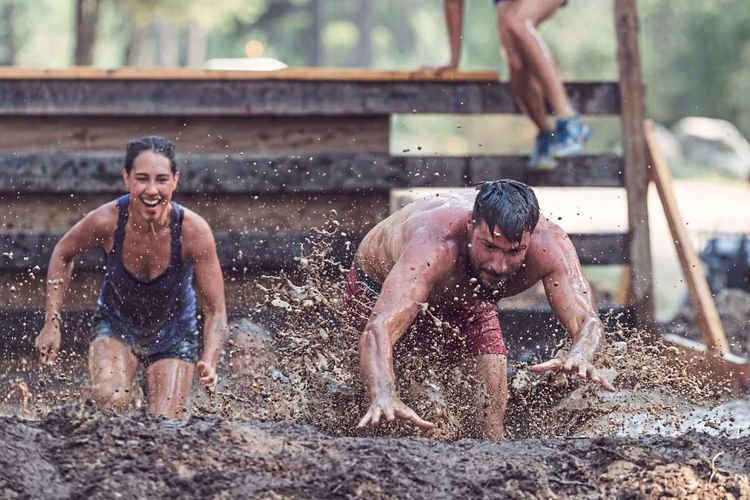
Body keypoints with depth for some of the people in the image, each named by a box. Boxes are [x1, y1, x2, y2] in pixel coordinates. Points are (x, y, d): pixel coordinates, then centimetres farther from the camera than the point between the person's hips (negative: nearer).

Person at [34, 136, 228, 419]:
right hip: (116, 325, 0)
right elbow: (63, 255, -4)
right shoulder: (107, 221, -27)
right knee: (111, 400, -27)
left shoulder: (193, 230, -28)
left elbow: (216, 311, -22)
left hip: (173, 334, 0)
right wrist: (52, 324, -8)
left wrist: (209, 362, -40)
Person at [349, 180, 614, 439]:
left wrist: (580, 355, -65)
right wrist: (383, 396, -79)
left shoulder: (548, 245, -37)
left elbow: (587, 322, -39)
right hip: (378, 285, -2)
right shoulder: (435, 245, -50)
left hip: (464, 295, 2)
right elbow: (378, 330, -59)